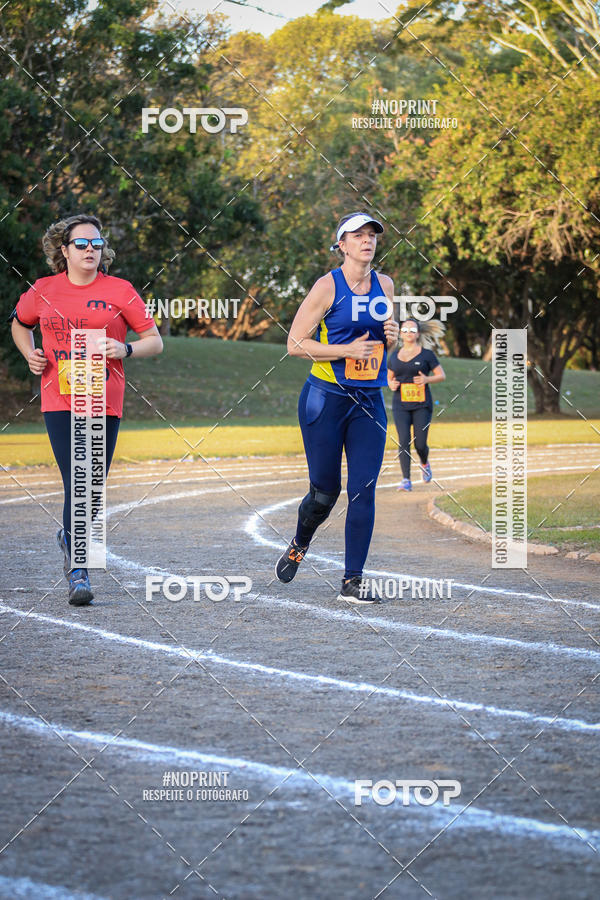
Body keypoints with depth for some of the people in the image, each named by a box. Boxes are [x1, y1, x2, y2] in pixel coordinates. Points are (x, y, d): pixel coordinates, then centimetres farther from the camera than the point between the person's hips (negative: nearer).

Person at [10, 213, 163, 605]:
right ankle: (78, 572, -10)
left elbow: (155, 341, 4)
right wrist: (30, 354, 7)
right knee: (76, 482, -13)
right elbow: (20, 323, 26)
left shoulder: (119, 291, 1)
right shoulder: (44, 290, 6)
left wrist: (126, 349, -16)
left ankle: (71, 536, 37)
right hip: (59, 401, 0)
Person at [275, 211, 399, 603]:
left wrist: (392, 336, 0)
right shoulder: (328, 287, -8)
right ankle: (300, 544, 33)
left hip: (369, 402, 4)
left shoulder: (385, 285, 9)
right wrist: (346, 350, -17)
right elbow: (295, 343, -9)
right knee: (325, 490, 1)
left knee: (364, 491, -6)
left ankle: (353, 581, -2)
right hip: (325, 399, -4)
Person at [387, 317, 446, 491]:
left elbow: (441, 375, 4)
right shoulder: (394, 356, 12)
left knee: (420, 444, -5)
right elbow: (389, 377, 23)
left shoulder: (426, 354, 2)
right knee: (404, 441, -13)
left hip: (422, 405, -2)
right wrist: (391, 384, -1)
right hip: (401, 405, 2)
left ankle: (424, 463, 31)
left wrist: (427, 379, -15)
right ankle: (406, 480, -14)